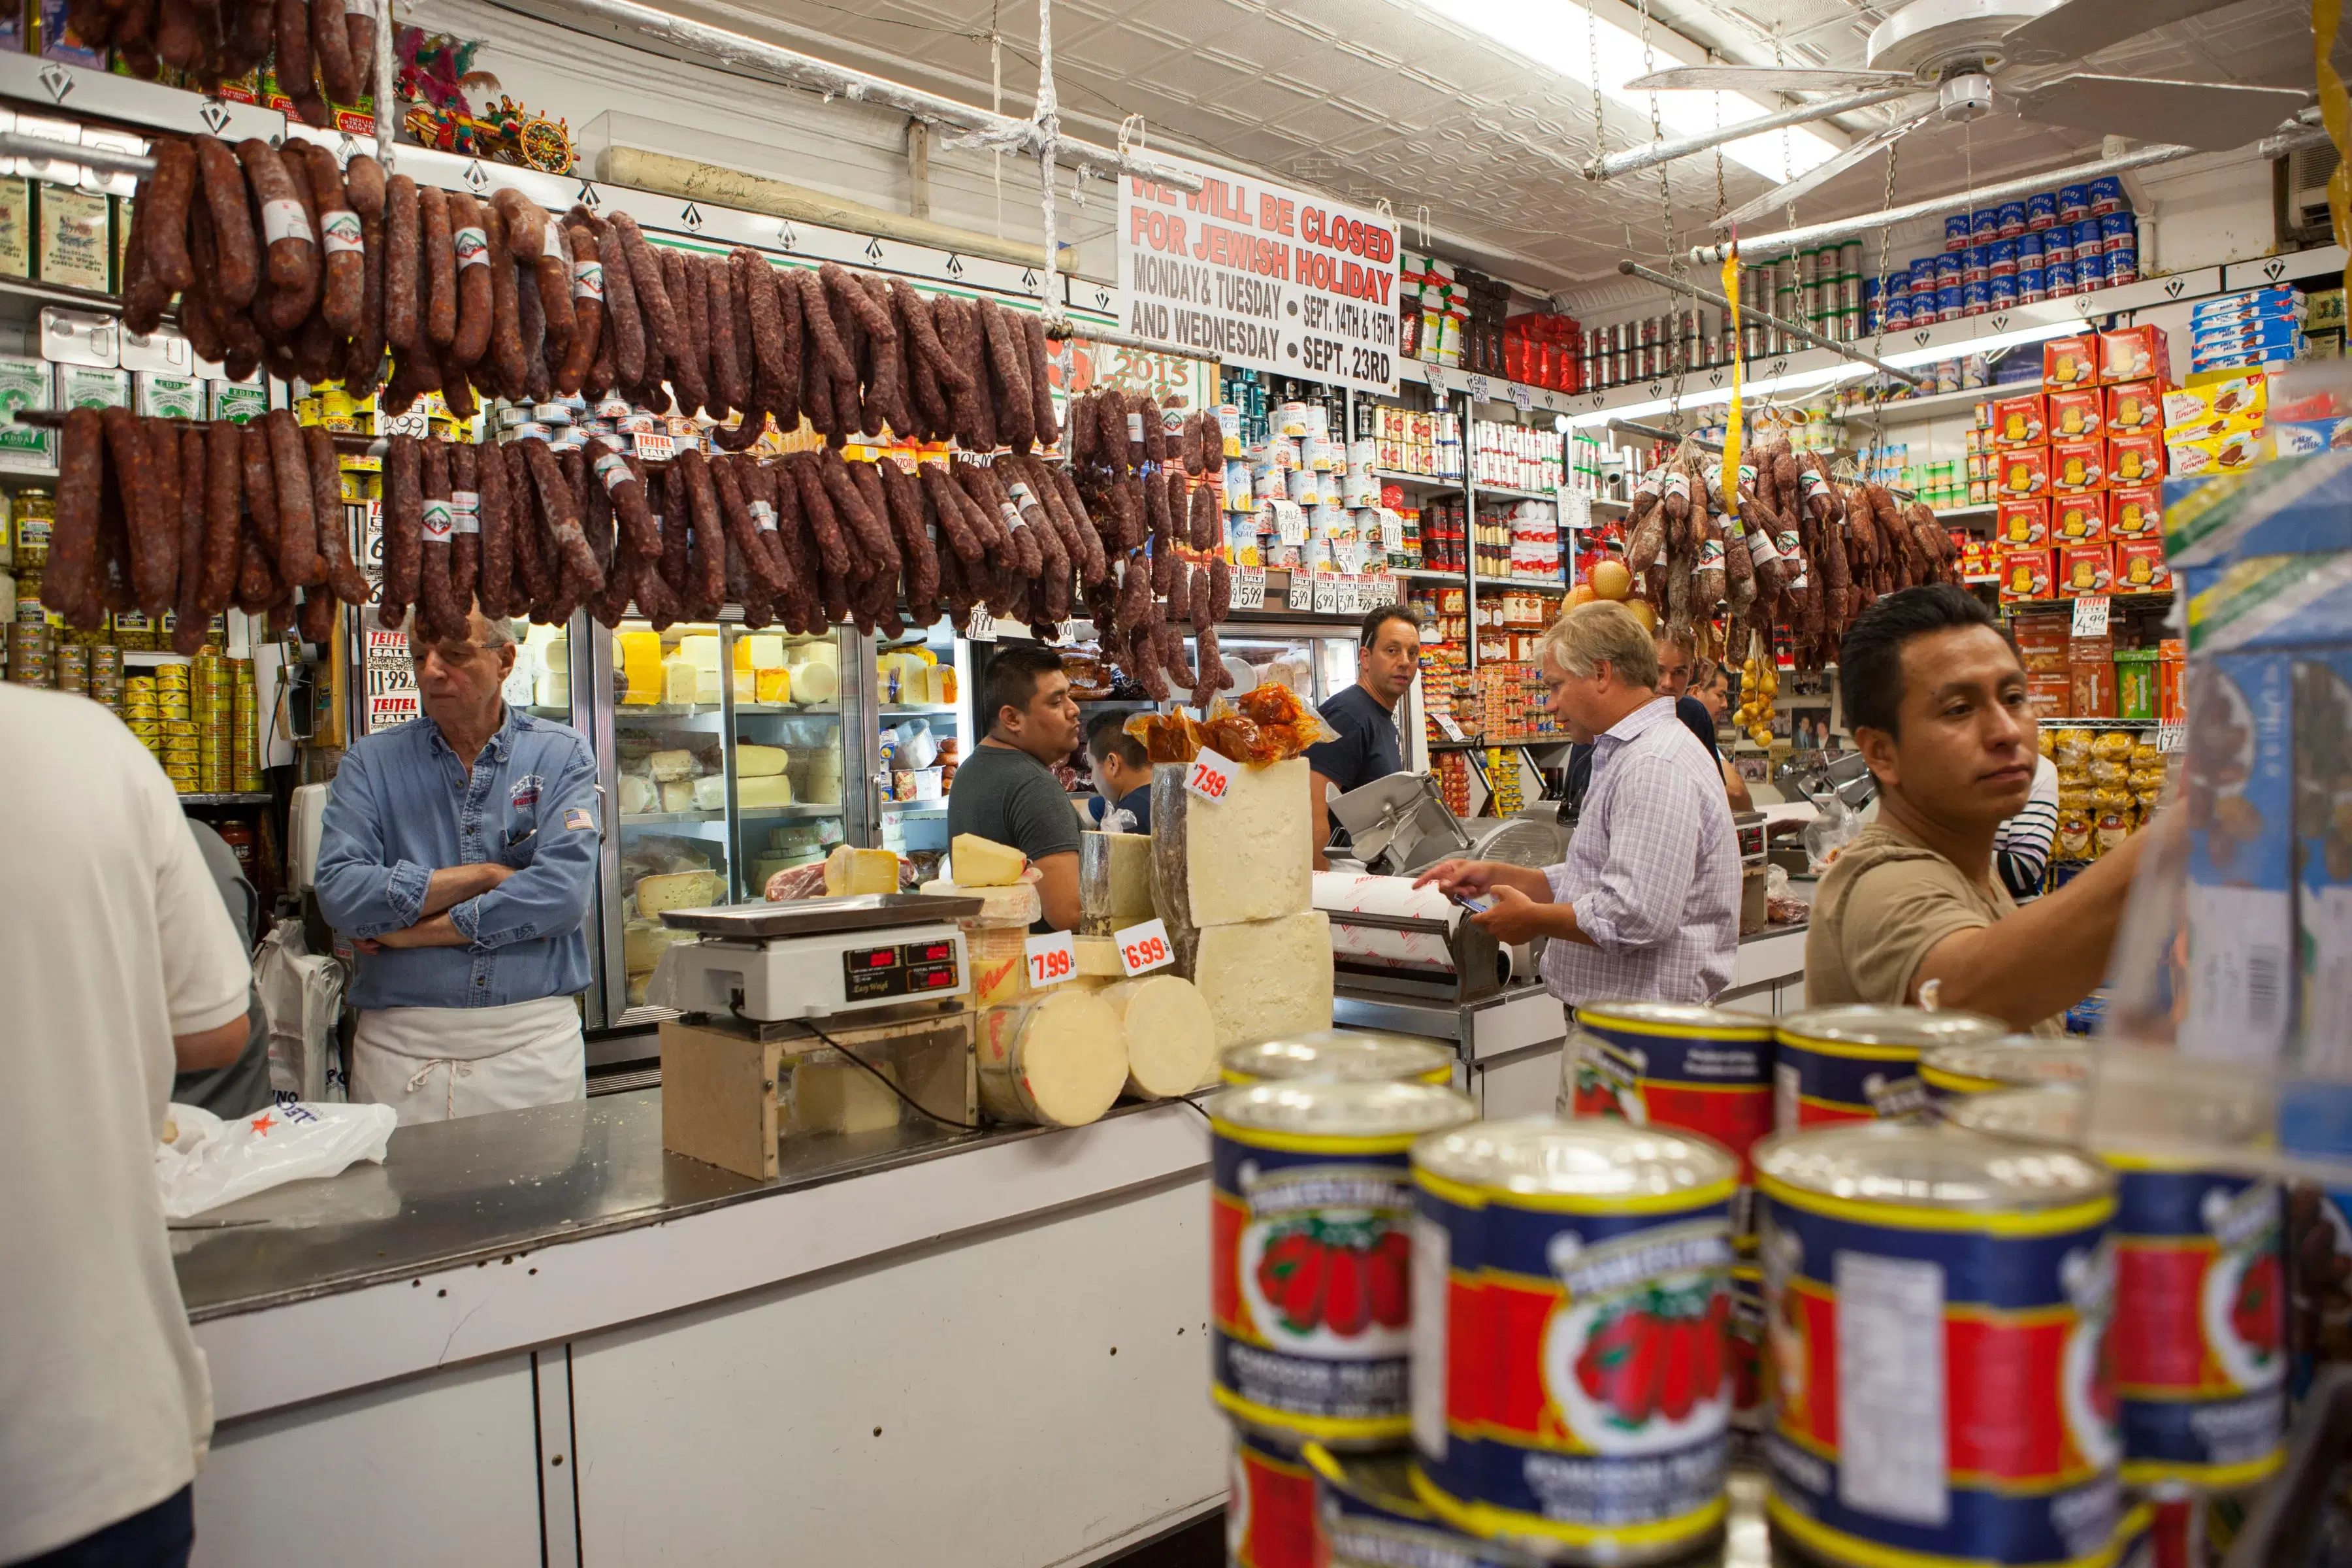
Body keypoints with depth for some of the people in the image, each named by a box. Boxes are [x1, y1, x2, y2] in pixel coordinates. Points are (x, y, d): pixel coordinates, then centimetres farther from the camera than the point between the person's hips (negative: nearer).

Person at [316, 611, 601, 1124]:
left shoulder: (561, 755, 2)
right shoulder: (371, 763, 6)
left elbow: (563, 893, -12)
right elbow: (340, 895, -8)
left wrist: (411, 932, -8)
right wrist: (486, 876, -9)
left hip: (533, 1043, 0)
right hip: (399, 1047, 1)